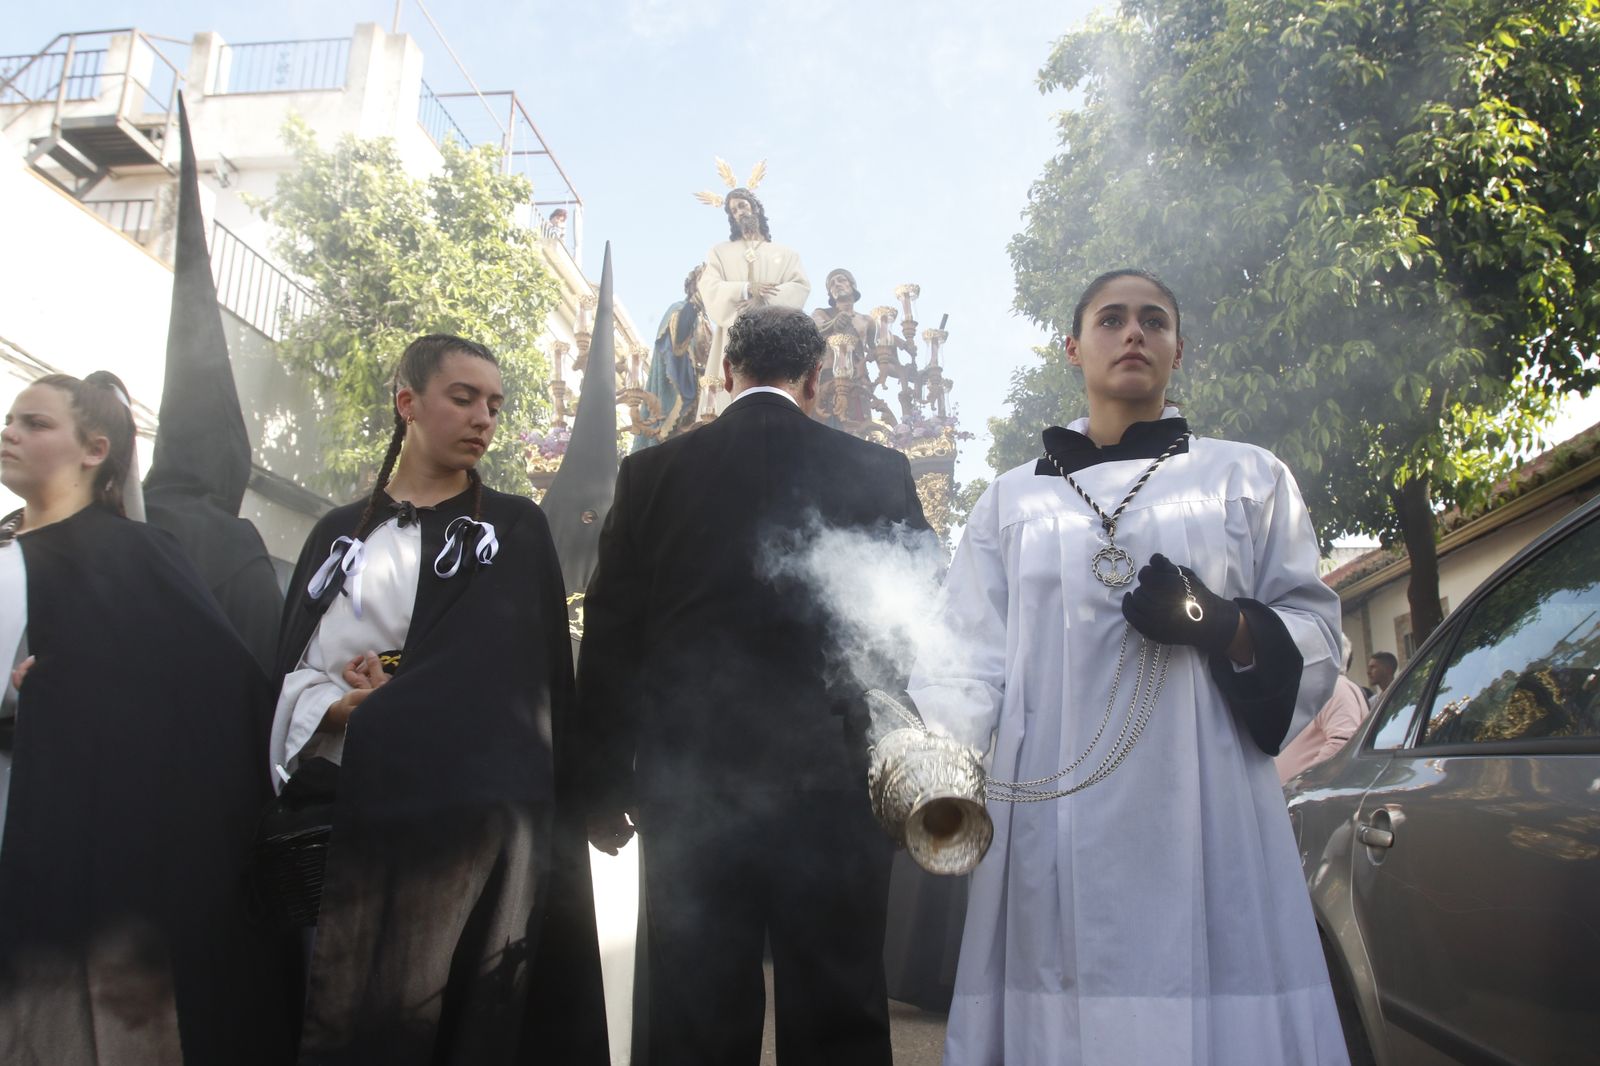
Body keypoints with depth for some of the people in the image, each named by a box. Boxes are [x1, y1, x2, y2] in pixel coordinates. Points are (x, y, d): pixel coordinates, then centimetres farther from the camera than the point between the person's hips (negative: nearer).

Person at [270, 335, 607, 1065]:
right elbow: (290, 669, 11)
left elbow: (544, 676, 3)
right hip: (356, 813, 2)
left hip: (483, 811, -2)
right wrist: (340, 706, -10)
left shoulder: (517, 530, 10)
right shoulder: (340, 533, 15)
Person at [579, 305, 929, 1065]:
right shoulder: (878, 473, -1)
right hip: (832, 784, 0)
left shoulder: (652, 472, 0)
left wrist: (605, 787, 9)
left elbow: (609, 641, 1)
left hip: (688, 789, 1)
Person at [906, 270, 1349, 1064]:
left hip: (1203, 817, 0)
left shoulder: (1246, 477, 15)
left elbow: (1316, 641, 10)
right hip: (1051, 828, 1)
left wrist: (1222, 625, -10)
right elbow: (967, 651, 2)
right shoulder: (1012, 498, 15)